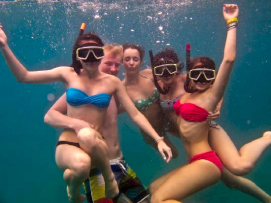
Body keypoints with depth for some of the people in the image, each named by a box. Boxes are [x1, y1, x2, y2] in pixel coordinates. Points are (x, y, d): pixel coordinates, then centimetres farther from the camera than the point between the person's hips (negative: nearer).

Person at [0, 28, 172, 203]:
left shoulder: (112, 82, 2)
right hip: (67, 145, 1)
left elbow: (135, 114, 0)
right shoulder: (69, 74, 1)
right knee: (81, 163, -36)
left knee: (87, 135, -37)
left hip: (94, 149, 0)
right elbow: (24, 77, 2)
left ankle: (110, 180, -6)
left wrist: (158, 140, -8)